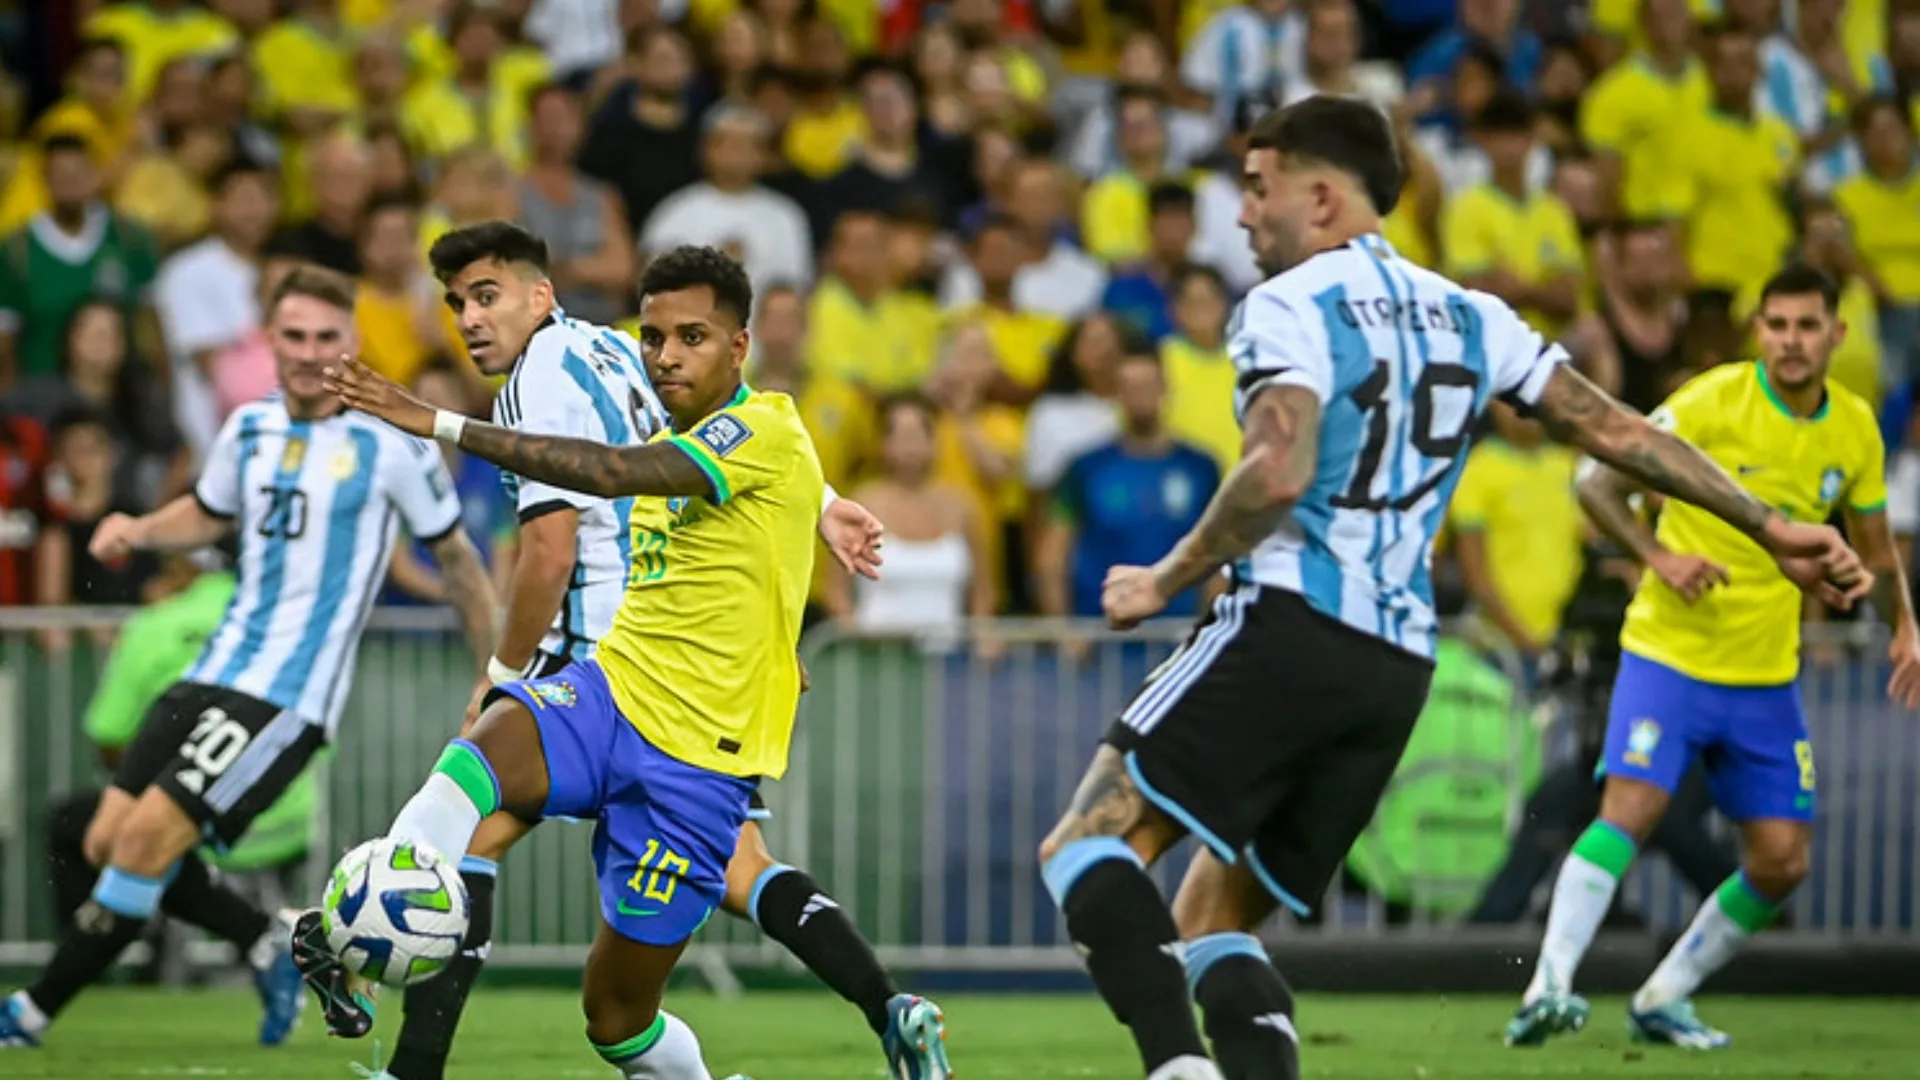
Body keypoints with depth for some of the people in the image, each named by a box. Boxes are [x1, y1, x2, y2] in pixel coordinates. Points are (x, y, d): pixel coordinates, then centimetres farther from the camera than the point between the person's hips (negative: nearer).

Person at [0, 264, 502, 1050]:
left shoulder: (390, 442, -7)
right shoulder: (248, 430, 9)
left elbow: (455, 556, 4)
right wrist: (139, 531, 6)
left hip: (290, 696, -7)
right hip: (217, 673, 7)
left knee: (151, 834, -17)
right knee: (108, 840, 1)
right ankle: (267, 944, 21)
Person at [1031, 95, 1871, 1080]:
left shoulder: (1289, 307, -4)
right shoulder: (1463, 317, 17)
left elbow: (1279, 473, -19)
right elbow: (1613, 429, 16)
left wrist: (1164, 583, -9)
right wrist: (1770, 528, 19)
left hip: (1290, 629, -8)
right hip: (1399, 667, 8)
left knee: (1088, 845, -11)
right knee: (1213, 925, 13)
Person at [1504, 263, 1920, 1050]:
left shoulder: (1855, 430, 4)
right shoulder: (1714, 400, -11)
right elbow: (1598, 485, -9)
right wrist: (1661, 558, -22)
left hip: (1767, 677, 5)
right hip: (1670, 653, -5)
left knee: (1782, 861, 1)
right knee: (1630, 812, -22)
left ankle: (1663, 1000, 16)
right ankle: (1547, 990, -24)